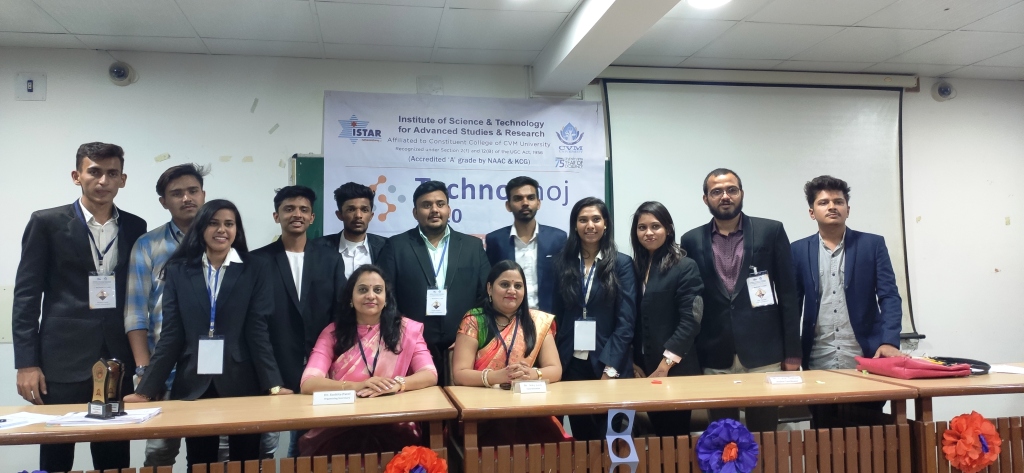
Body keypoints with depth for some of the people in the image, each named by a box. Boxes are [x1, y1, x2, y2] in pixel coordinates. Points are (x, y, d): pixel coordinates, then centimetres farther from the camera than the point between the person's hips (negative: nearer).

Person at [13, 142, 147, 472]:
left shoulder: (135, 227, 8)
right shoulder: (46, 223, 0)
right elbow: (26, 295, -2)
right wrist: (26, 363, -7)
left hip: (118, 360, 3)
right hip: (62, 361, -2)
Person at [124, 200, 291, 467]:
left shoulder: (253, 270, 1)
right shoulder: (178, 271, 5)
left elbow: (257, 331, -4)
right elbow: (171, 335, 3)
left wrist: (273, 384, -14)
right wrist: (146, 389, -3)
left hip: (240, 384, -1)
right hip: (193, 386, 1)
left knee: (245, 463, 4)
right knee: (199, 464, 8)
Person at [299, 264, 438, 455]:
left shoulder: (406, 329, 9)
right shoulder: (332, 332, 9)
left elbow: (430, 375, -1)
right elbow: (308, 383, -5)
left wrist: (396, 384, -22)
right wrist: (356, 386, -22)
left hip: (394, 428, 0)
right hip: (339, 429, 0)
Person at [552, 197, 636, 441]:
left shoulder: (622, 264, 0)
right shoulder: (562, 263, 6)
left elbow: (626, 321, -5)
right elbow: (557, 315, 7)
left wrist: (610, 368, -12)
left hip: (609, 364, -2)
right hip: (571, 364, 2)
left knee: (608, 436, 2)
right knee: (579, 434, 7)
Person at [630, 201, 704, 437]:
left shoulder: (685, 267, -6)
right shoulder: (635, 266, 10)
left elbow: (690, 321, -13)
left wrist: (665, 364, -16)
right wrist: (634, 363, 2)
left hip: (675, 369, -5)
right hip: (644, 368, 5)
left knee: (675, 434, 0)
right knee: (658, 433, 11)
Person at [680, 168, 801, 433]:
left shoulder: (771, 232, 3)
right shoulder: (692, 241, 6)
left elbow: (788, 294, 2)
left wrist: (792, 352, -2)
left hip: (764, 354, -1)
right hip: (715, 359, 1)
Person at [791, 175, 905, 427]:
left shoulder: (873, 245, 4)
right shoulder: (799, 250, 6)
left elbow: (889, 296, -2)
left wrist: (889, 341, -17)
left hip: (865, 362, -1)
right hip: (819, 366, 1)